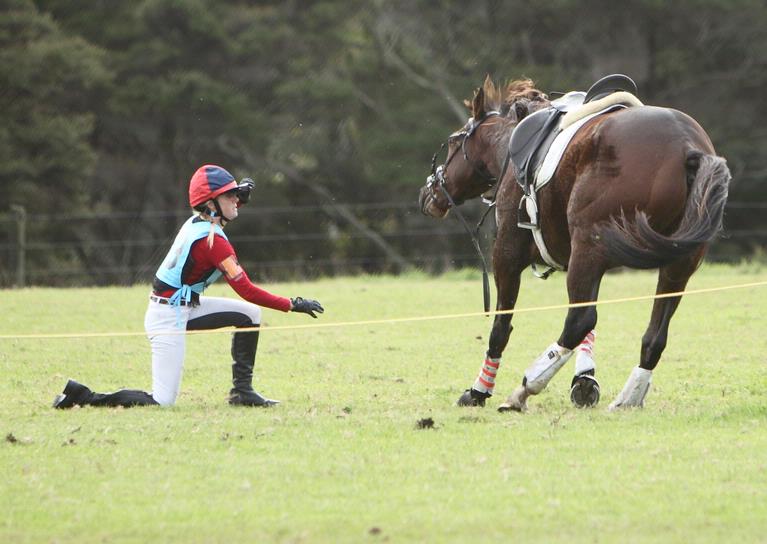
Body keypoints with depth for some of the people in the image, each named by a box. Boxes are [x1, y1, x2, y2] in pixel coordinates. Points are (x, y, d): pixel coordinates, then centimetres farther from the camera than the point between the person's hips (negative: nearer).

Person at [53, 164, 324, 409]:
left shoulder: (197, 221, 3)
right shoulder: (213, 240, -22)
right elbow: (247, 291, -22)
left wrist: (238, 196, 13)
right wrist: (292, 305, -17)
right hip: (169, 318, -10)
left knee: (250, 315, 9)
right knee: (162, 402, -10)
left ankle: (241, 391, 12)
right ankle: (83, 397, -4)